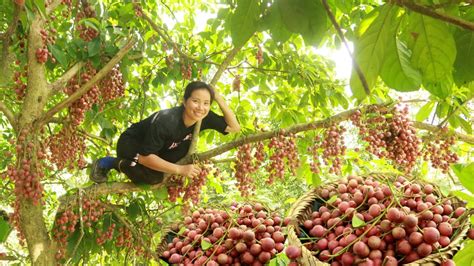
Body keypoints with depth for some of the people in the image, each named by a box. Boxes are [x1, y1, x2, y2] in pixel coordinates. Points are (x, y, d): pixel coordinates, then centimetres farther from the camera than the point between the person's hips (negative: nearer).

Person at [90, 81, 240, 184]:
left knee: (185, 147, -17)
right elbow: (145, 157, -35)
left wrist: (219, 99, -26)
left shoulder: (205, 118, -18)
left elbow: (234, 127, -14)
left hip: (160, 149, 8)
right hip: (131, 144, -8)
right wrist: (180, 170, -39)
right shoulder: (166, 121, -37)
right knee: (154, 177, -31)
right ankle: (107, 163, -9)